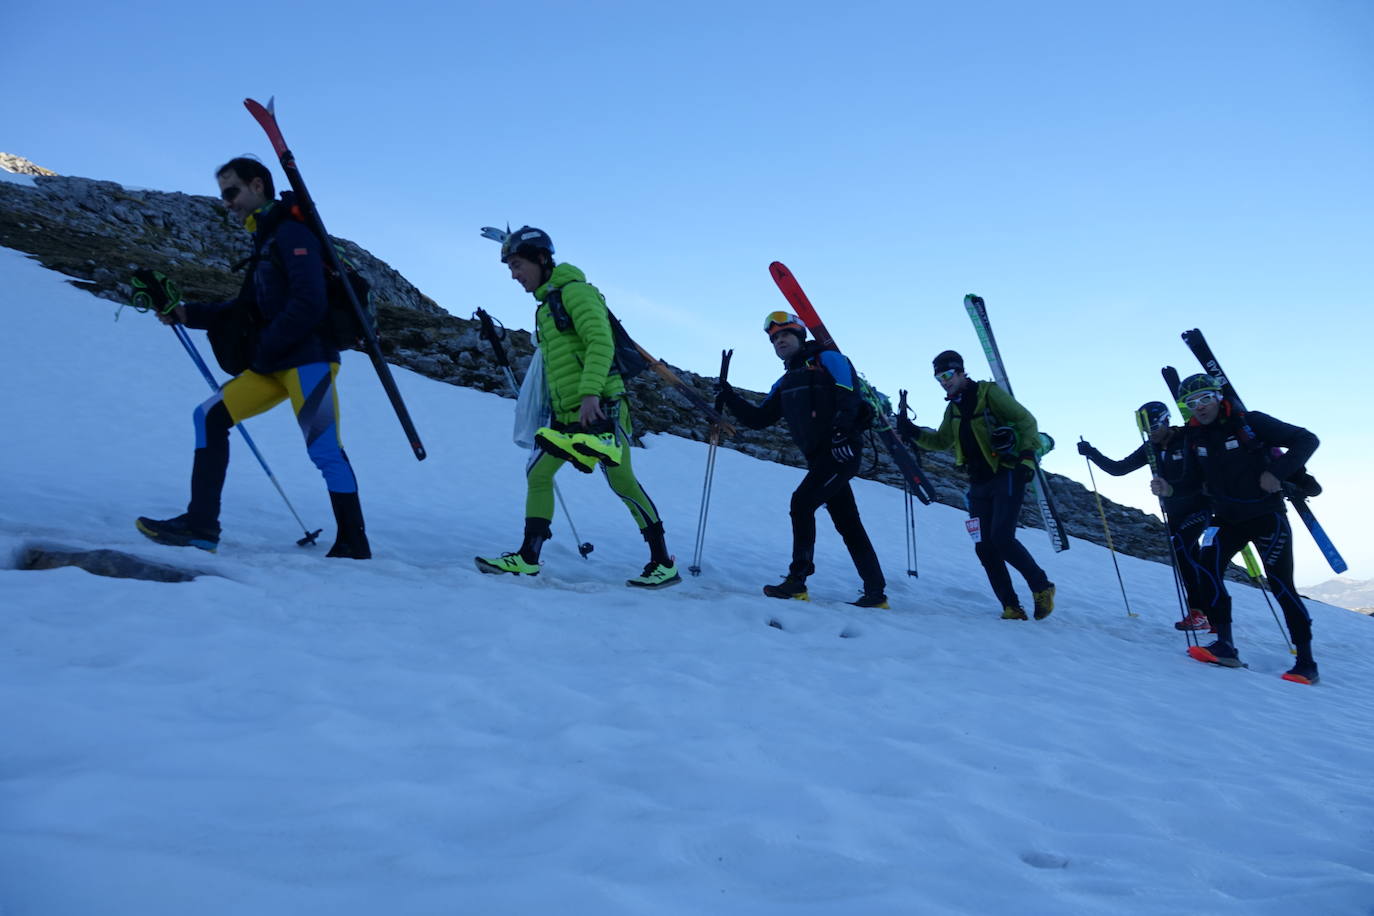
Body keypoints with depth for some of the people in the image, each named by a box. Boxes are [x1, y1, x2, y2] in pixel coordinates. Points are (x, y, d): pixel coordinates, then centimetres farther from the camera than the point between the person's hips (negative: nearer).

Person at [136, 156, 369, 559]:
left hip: (308, 357, -10)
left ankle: (354, 547, -5)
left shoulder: (292, 231, -8)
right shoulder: (266, 238, 21)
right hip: (274, 362, 10)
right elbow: (246, 308, 22)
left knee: (325, 450, -13)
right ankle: (201, 525, 5)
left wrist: (263, 347, -12)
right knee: (209, 417, 5)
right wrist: (188, 314, 12)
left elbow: (309, 304, -19)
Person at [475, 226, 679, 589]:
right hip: (566, 415, 9)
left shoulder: (575, 291, -8)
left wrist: (589, 393, -29)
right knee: (537, 473, 7)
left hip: (600, 409, -9)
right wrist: (555, 410, 22)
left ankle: (664, 563, 1)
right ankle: (528, 558, 14)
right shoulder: (546, 305, 20)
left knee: (622, 483, -7)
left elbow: (601, 343, -20)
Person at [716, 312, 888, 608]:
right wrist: (729, 398, 6)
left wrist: (841, 431, -27)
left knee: (802, 501, -18)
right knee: (848, 524, 9)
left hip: (843, 450, -8)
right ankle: (876, 591, 15)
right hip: (818, 458, 8)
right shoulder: (785, 384, 21)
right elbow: (758, 419, 19)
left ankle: (797, 580, -12)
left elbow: (849, 395, -14)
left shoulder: (827, 359, 0)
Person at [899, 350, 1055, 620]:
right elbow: (942, 441, 22)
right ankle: (1011, 608, 5)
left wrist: (1027, 455, -18)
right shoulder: (953, 408, 16)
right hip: (979, 484, 7)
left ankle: (1042, 587, 2)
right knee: (984, 547, -1)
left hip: (1007, 476, -7)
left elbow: (1026, 421, -6)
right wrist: (913, 433, 5)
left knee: (1002, 539, -18)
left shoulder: (988, 392, -4)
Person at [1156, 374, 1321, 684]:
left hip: (1267, 515, -4)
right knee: (1207, 567, -16)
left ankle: (1306, 661, 8)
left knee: (1281, 585, -3)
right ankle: (1225, 645, -11)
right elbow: (1195, 479, 7)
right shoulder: (1193, 437, 1)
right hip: (1227, 519, 5)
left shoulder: (1250, 423, -13)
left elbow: (1307, 440, -10)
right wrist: (1170, 489, -12)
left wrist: (1277, 472, -20)